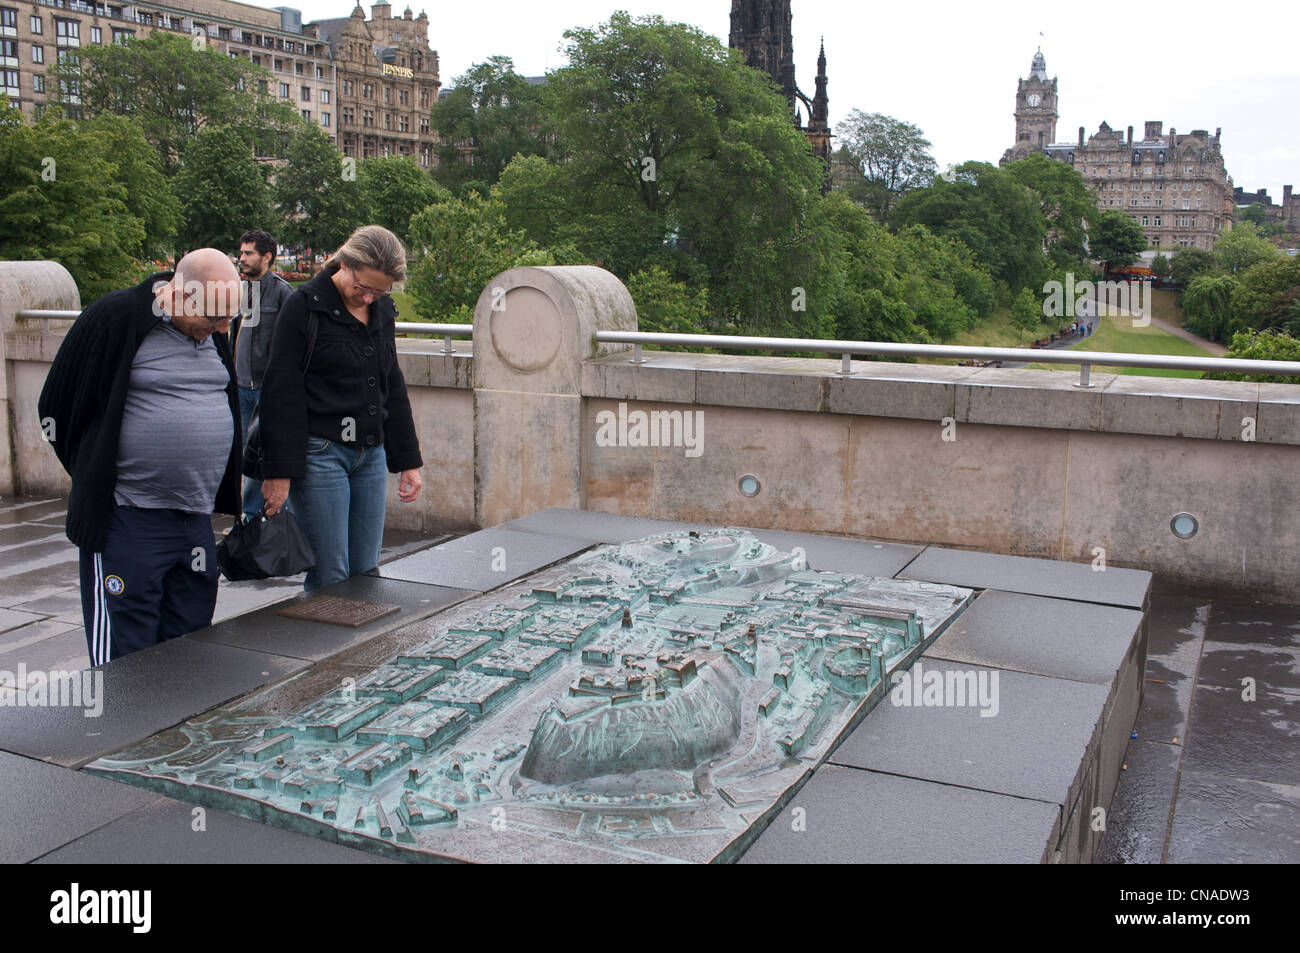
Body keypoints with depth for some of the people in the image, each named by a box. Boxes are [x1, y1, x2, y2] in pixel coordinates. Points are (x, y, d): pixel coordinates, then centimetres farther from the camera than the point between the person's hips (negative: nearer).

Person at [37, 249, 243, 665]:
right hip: (126, 523, -6)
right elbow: (56, 410, -3)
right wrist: (99, 479, 3)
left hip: (197, 520, 6)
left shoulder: (214, 333, 10)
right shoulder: (114, 319, -10)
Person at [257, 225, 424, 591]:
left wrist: (407, 461, 18)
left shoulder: (383, 310, 12)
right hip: (320, 454, -6)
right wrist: (279, 472, -12)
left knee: (367, 573, 7)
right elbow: (282, 393, -8)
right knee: (330, 578, -5)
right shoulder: (305, 306, -7)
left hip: (371, 454, 6)